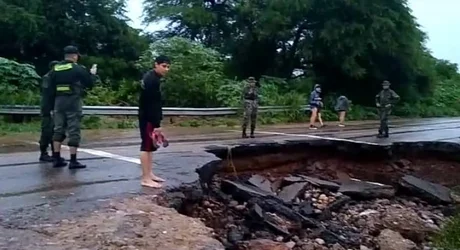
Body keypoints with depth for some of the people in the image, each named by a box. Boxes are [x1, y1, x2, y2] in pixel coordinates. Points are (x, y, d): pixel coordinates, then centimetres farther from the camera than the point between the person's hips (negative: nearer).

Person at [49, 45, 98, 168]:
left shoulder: (55, 69, 8)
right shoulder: (78, 69, -7)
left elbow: (51, 87, 11)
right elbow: (90, 83, 0)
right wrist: (93, 74, 16)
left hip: (59, 102, 5)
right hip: (74, 103, -5)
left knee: (58, 130, 12)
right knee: (74, 131, -2)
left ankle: (56, 159, 14)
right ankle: (73, 161, -3)